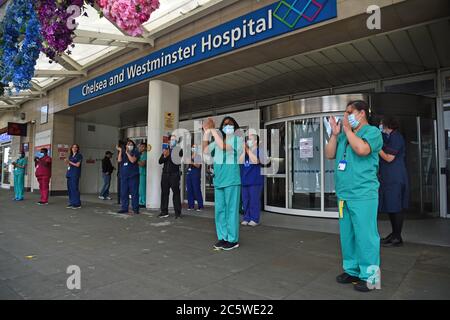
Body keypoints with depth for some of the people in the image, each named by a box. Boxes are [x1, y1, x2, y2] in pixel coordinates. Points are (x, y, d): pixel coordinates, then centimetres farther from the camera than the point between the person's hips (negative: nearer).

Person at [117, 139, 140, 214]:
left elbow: (132, 160, -12)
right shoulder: (123, 153, 17)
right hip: (124, 175, 5)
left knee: (134, 193, -4)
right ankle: (124, 208, 13)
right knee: (123, 193, 5)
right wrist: (120, 151, -4)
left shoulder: (135, 152, 4)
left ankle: (135, 209, 0)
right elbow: (119, 160, 0)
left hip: (133, 175, -4)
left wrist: (127, 153, -10)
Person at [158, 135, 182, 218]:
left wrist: (168, 155, -18)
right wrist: (164, 156, -9)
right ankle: (164, 212, 15)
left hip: (174, 174, -4)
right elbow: (160, 161, 8)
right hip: (165, 174, 5)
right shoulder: (166, 149, 15)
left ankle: (177, 213, 1)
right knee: (164, 193, 6)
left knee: (176, 193, -3)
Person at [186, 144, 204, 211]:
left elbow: (198, 166, -8)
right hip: (189, 173, 6)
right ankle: (191, 205, 11)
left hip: (196, 174, -6)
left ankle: (200, 206, -1)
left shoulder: (198, 156, -1)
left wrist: (192, 163, -21)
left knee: (197, 190, -7)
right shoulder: (189, 156, 15)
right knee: (189, 190, 4)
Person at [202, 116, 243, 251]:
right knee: (219, 210, 8)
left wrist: (212, 130, -11)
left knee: (231, 209, -3)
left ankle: (233, 239, 4)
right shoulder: (218, 140, 17)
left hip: (231, 179, -6)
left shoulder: (237, 139, 0)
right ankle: (222, 237, 17)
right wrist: (206, 132, 8)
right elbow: (205, 150, 13)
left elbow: (224, 147, -17)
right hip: (218, 179, 6)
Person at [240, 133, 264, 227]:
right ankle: (246, 218, 18)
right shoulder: (245, 151, 14)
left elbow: (255, 161, -21)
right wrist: (244, 150, -7)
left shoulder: (259, 151, -4)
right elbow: (240, 161, 1)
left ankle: (255, 219, 6)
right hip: (245, 180, 6)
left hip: (255, 180, -6)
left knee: (254, 200, -3)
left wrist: (248, 150, -16)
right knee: (245, 200, 9)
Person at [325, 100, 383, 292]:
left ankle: (369, 276, 11)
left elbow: (362, 149, -23)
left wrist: (347, 129, -11)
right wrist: (335, 134, 3)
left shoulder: (372, 132, -4)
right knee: (347, 235, 14)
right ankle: (351, 270, 26)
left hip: (363, 195, -7)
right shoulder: (343, 135, 15)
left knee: (364, 235, -2)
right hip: (343, 195, 7)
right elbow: (329, 155, 12)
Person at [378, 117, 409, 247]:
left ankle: (397, 238, 2)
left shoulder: (395, 137, -10)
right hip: (388, 178, 10)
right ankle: (394, 234, 23)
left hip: (395, 179, -10)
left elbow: (389, 158, -15)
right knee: (390, 207, 13)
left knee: (395, 207, -5)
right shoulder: (388, 137, 19)